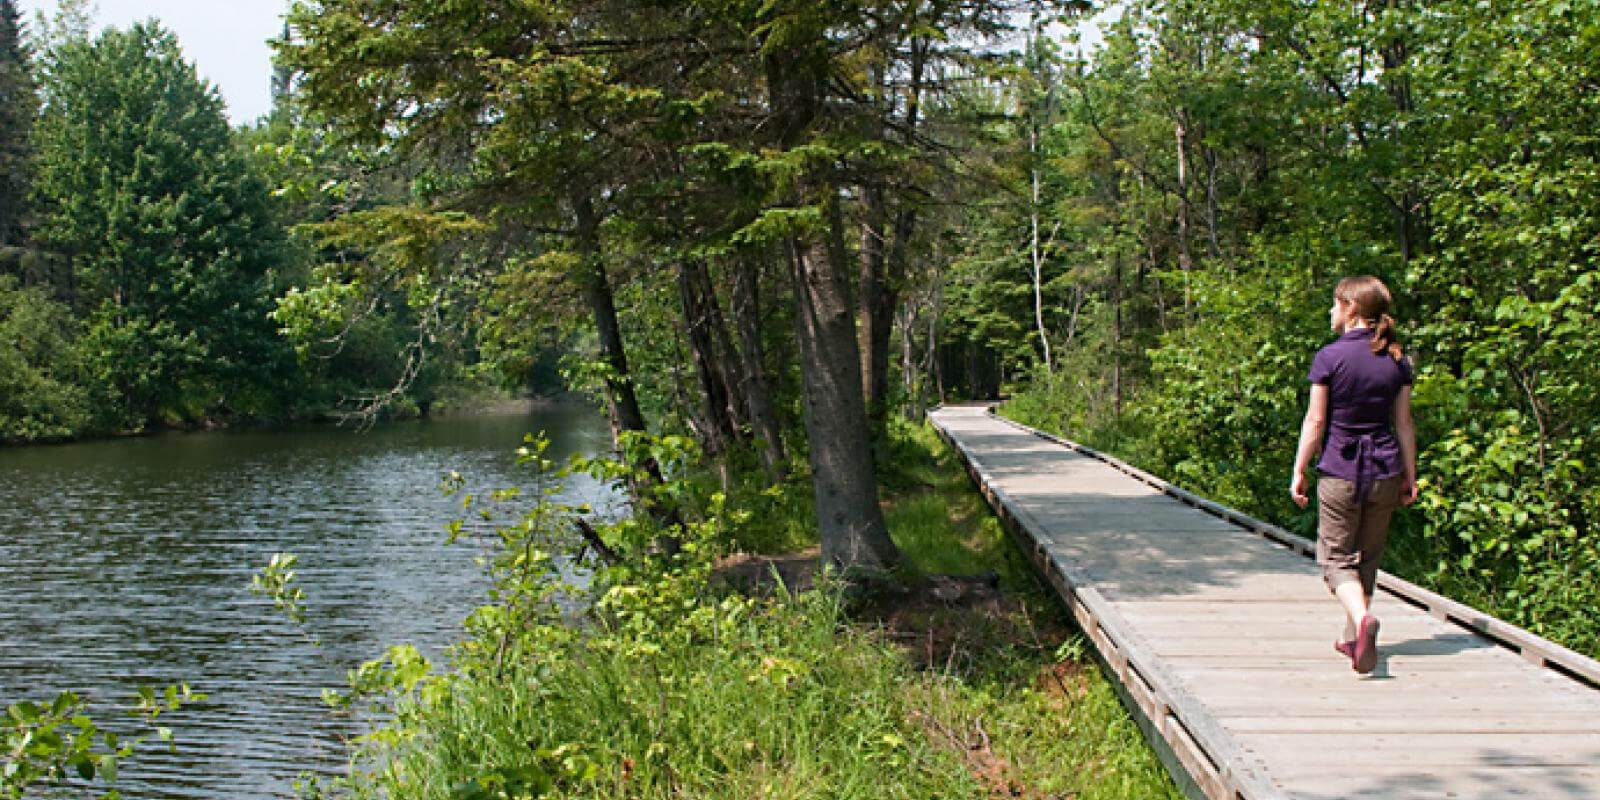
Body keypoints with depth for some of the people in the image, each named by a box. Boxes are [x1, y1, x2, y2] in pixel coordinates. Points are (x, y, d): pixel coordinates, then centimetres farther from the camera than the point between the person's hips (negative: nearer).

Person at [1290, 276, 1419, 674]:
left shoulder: (1329, 357, -10)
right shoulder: (1397, 360, 3)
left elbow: (1315, 421, -9)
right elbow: (1404, 423, 5)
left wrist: (1298, 472, -2)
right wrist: (1410, 475, 12)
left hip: (1340, 469, -4)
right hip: (1385, 470, 4)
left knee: (1337, 558, 5)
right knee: (1368, 557, 17)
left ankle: (1362, 619, -21)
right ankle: (1353, 637, 25)